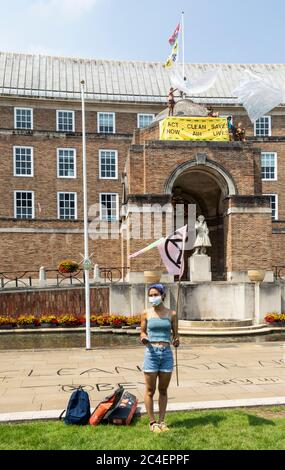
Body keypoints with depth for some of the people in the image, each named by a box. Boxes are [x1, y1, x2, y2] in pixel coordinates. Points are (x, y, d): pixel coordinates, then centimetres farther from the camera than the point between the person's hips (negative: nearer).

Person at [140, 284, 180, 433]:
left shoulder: (171, 314, 3)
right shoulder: (146, 314, 2)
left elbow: (175, 333, 10)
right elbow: (143, 331, 8)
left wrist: (176, 341, -11)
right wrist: (143, 338, -14)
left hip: (167, 353, 1)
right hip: (151, 353, -1)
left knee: (163, 390, 11)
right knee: (150, 390, 4)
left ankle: (162, 421, 22)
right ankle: (152, 422, 16)